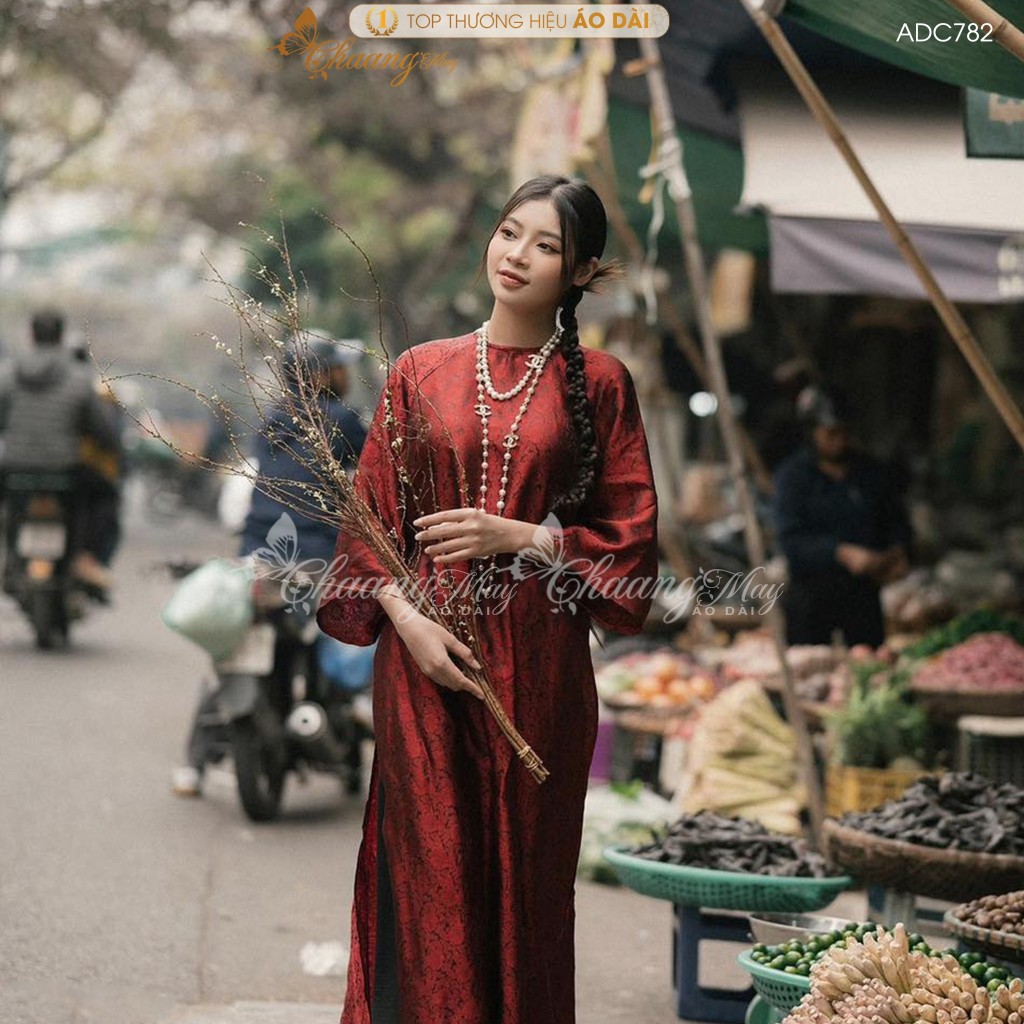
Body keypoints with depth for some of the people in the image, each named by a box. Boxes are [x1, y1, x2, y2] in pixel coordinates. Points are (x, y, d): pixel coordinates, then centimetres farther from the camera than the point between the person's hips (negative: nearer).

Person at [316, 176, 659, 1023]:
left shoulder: (597, 383, 3)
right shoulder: (421, 372, 7)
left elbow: (631, 537, 2)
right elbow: (371, 520, 7)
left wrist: (517, 536, -10)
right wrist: (406, 618, -8)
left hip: (539, 662, -1)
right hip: (426, 653, 1)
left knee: (527, 873, 4)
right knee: (430, 872, 1)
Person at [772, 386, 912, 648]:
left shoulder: (872, 472, 10)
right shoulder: (792, 476, -4)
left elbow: (897, 521, 18)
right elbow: (790, 539, -13)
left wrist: (897, 552, -5)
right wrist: (843, 553, -25)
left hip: (863, 588, 4)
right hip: (812, 592, -3)